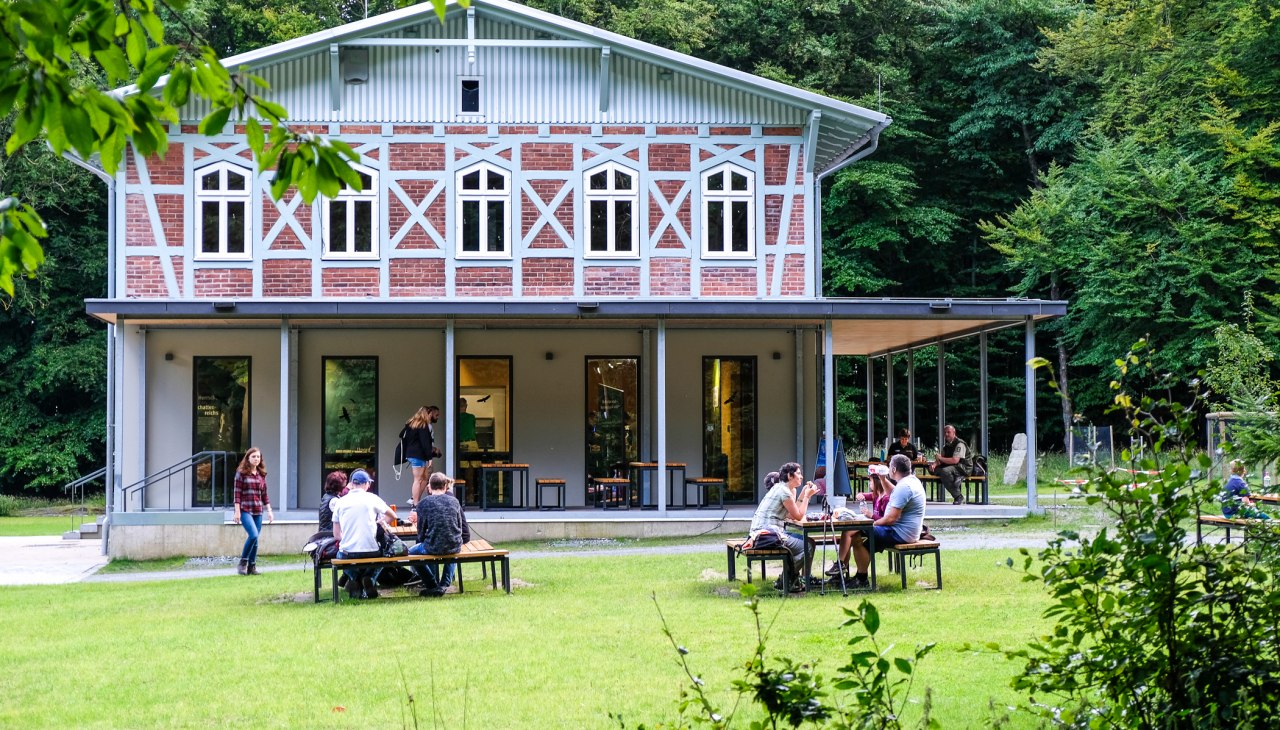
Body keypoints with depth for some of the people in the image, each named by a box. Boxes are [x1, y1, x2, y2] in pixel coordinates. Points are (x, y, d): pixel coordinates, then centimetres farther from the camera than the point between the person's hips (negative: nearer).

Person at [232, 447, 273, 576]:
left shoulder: (262, 474, 12)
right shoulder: (241, 473, -1)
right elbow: (237, 492, -5)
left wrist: (269, 511, 11)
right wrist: (237, 511, -10)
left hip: (258, 511, 5)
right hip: (245, 509, -5)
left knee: (255, 539, 4)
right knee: (253, 535, -20)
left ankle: (252, 566, 12)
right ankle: (243, 562, -5)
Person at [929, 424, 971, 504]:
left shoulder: (960, 444, -13)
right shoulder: (946, 445, 14)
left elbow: (955, 460, -23)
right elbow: (940, 459, 11)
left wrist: (941, 458, -17)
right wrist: (934, 464, -11)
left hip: (963, 468, -8)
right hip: (951, 468, 8)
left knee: (945, 471, -35)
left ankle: (958, 496, -25)